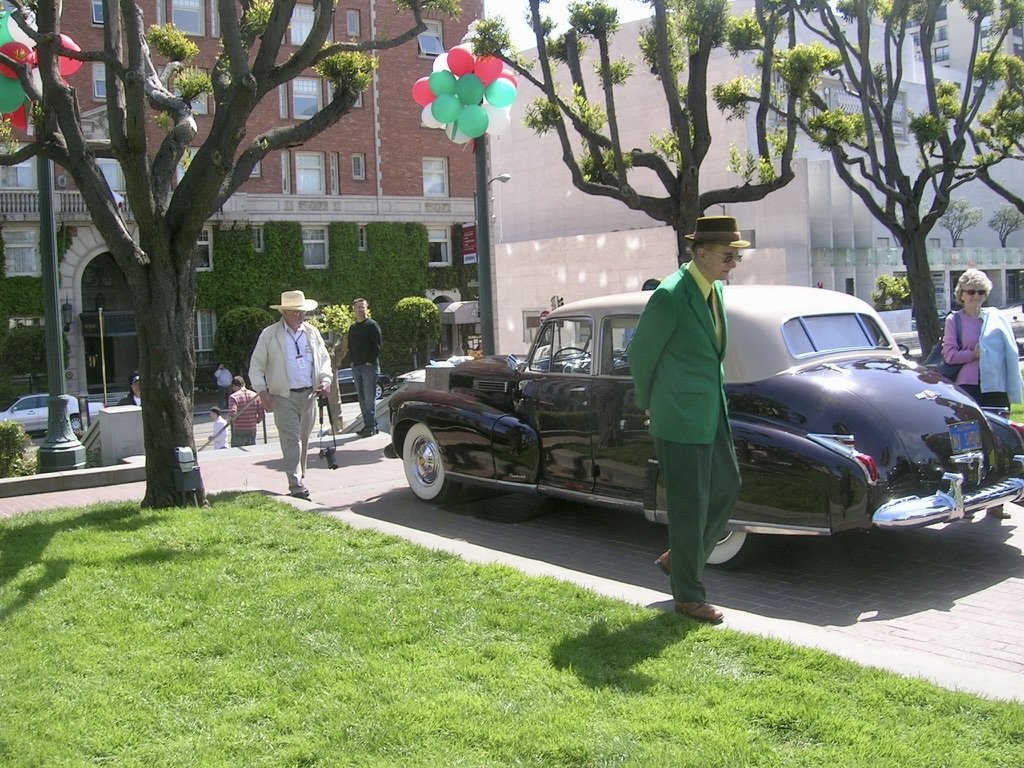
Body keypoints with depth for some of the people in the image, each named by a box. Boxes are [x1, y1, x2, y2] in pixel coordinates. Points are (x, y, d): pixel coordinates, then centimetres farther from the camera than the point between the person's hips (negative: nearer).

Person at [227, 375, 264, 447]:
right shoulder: (255, 395, 4)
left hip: (238, 433, -4)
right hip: (252, 431, 4)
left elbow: (232, 414, -21)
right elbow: (261, 414, 1)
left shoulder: (234, 397, -8)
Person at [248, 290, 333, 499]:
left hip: (309, 394, 4)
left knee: (303, 438, 12)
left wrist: (325, 380, 2)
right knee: (291, 439, -11)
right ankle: (295, 484, -14)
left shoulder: (312, 333, 10)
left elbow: (324, 359, 18)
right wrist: (262, 390, -9)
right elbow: (256, 366, 1)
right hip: (283, 396, -4)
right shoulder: (269, 335, -2)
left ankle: (299, 476, 26)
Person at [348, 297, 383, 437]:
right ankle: (368, 424, 13)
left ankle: (371, 425, -7)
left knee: (369, 397, -9)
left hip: (369, 366, -7)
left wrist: (370, 361, -13)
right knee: (362, 398, 8)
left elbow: (378, 344, -10)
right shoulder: (353, 328, 17)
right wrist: (353, 360, 10)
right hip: (356, 367, 7)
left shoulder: (372, 325, -4)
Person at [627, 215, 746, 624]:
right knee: (690, 506, 0)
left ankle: (677, 558, 35)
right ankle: (688, 595, 16)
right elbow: (639, 354, -8)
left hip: (712, 412, 9)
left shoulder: (715, 287, 6)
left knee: (727, 486, 18)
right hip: (679, 420, -9)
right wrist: (649, 405, 6)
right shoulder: (669, 297, -20)